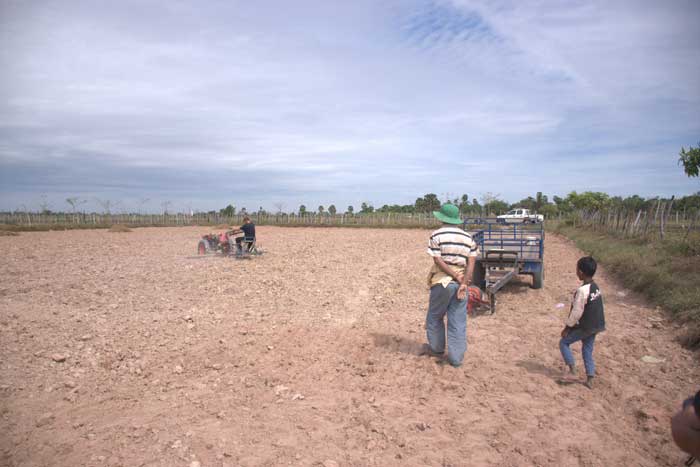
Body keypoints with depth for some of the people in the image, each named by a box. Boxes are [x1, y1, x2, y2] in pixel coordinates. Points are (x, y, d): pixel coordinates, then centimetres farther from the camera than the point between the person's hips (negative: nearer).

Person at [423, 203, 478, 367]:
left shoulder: (436, 236, -5)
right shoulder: (468, 238, 6)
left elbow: (439, 261, -13)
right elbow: (471, 263, -2)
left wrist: (458, 277, -12)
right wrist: (463, 283, -9)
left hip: (441, 281, -3)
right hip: (461, 283, 3)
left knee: (435, 316, 18)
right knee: (458, 322, 8)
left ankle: (436, 348, 33)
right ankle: (456, 358, 12)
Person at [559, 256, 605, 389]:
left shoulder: (582, 290, -24)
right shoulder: (596, 287, 4)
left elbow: (576, 312, -22)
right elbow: (595, 308, 13)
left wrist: (567, 327, -11)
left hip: (585, 327, -8)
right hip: (596, 325, 8)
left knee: (564, 343, 7)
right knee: (588, 350, 17)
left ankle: (572, 371, 3)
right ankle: (589, 380, 19)